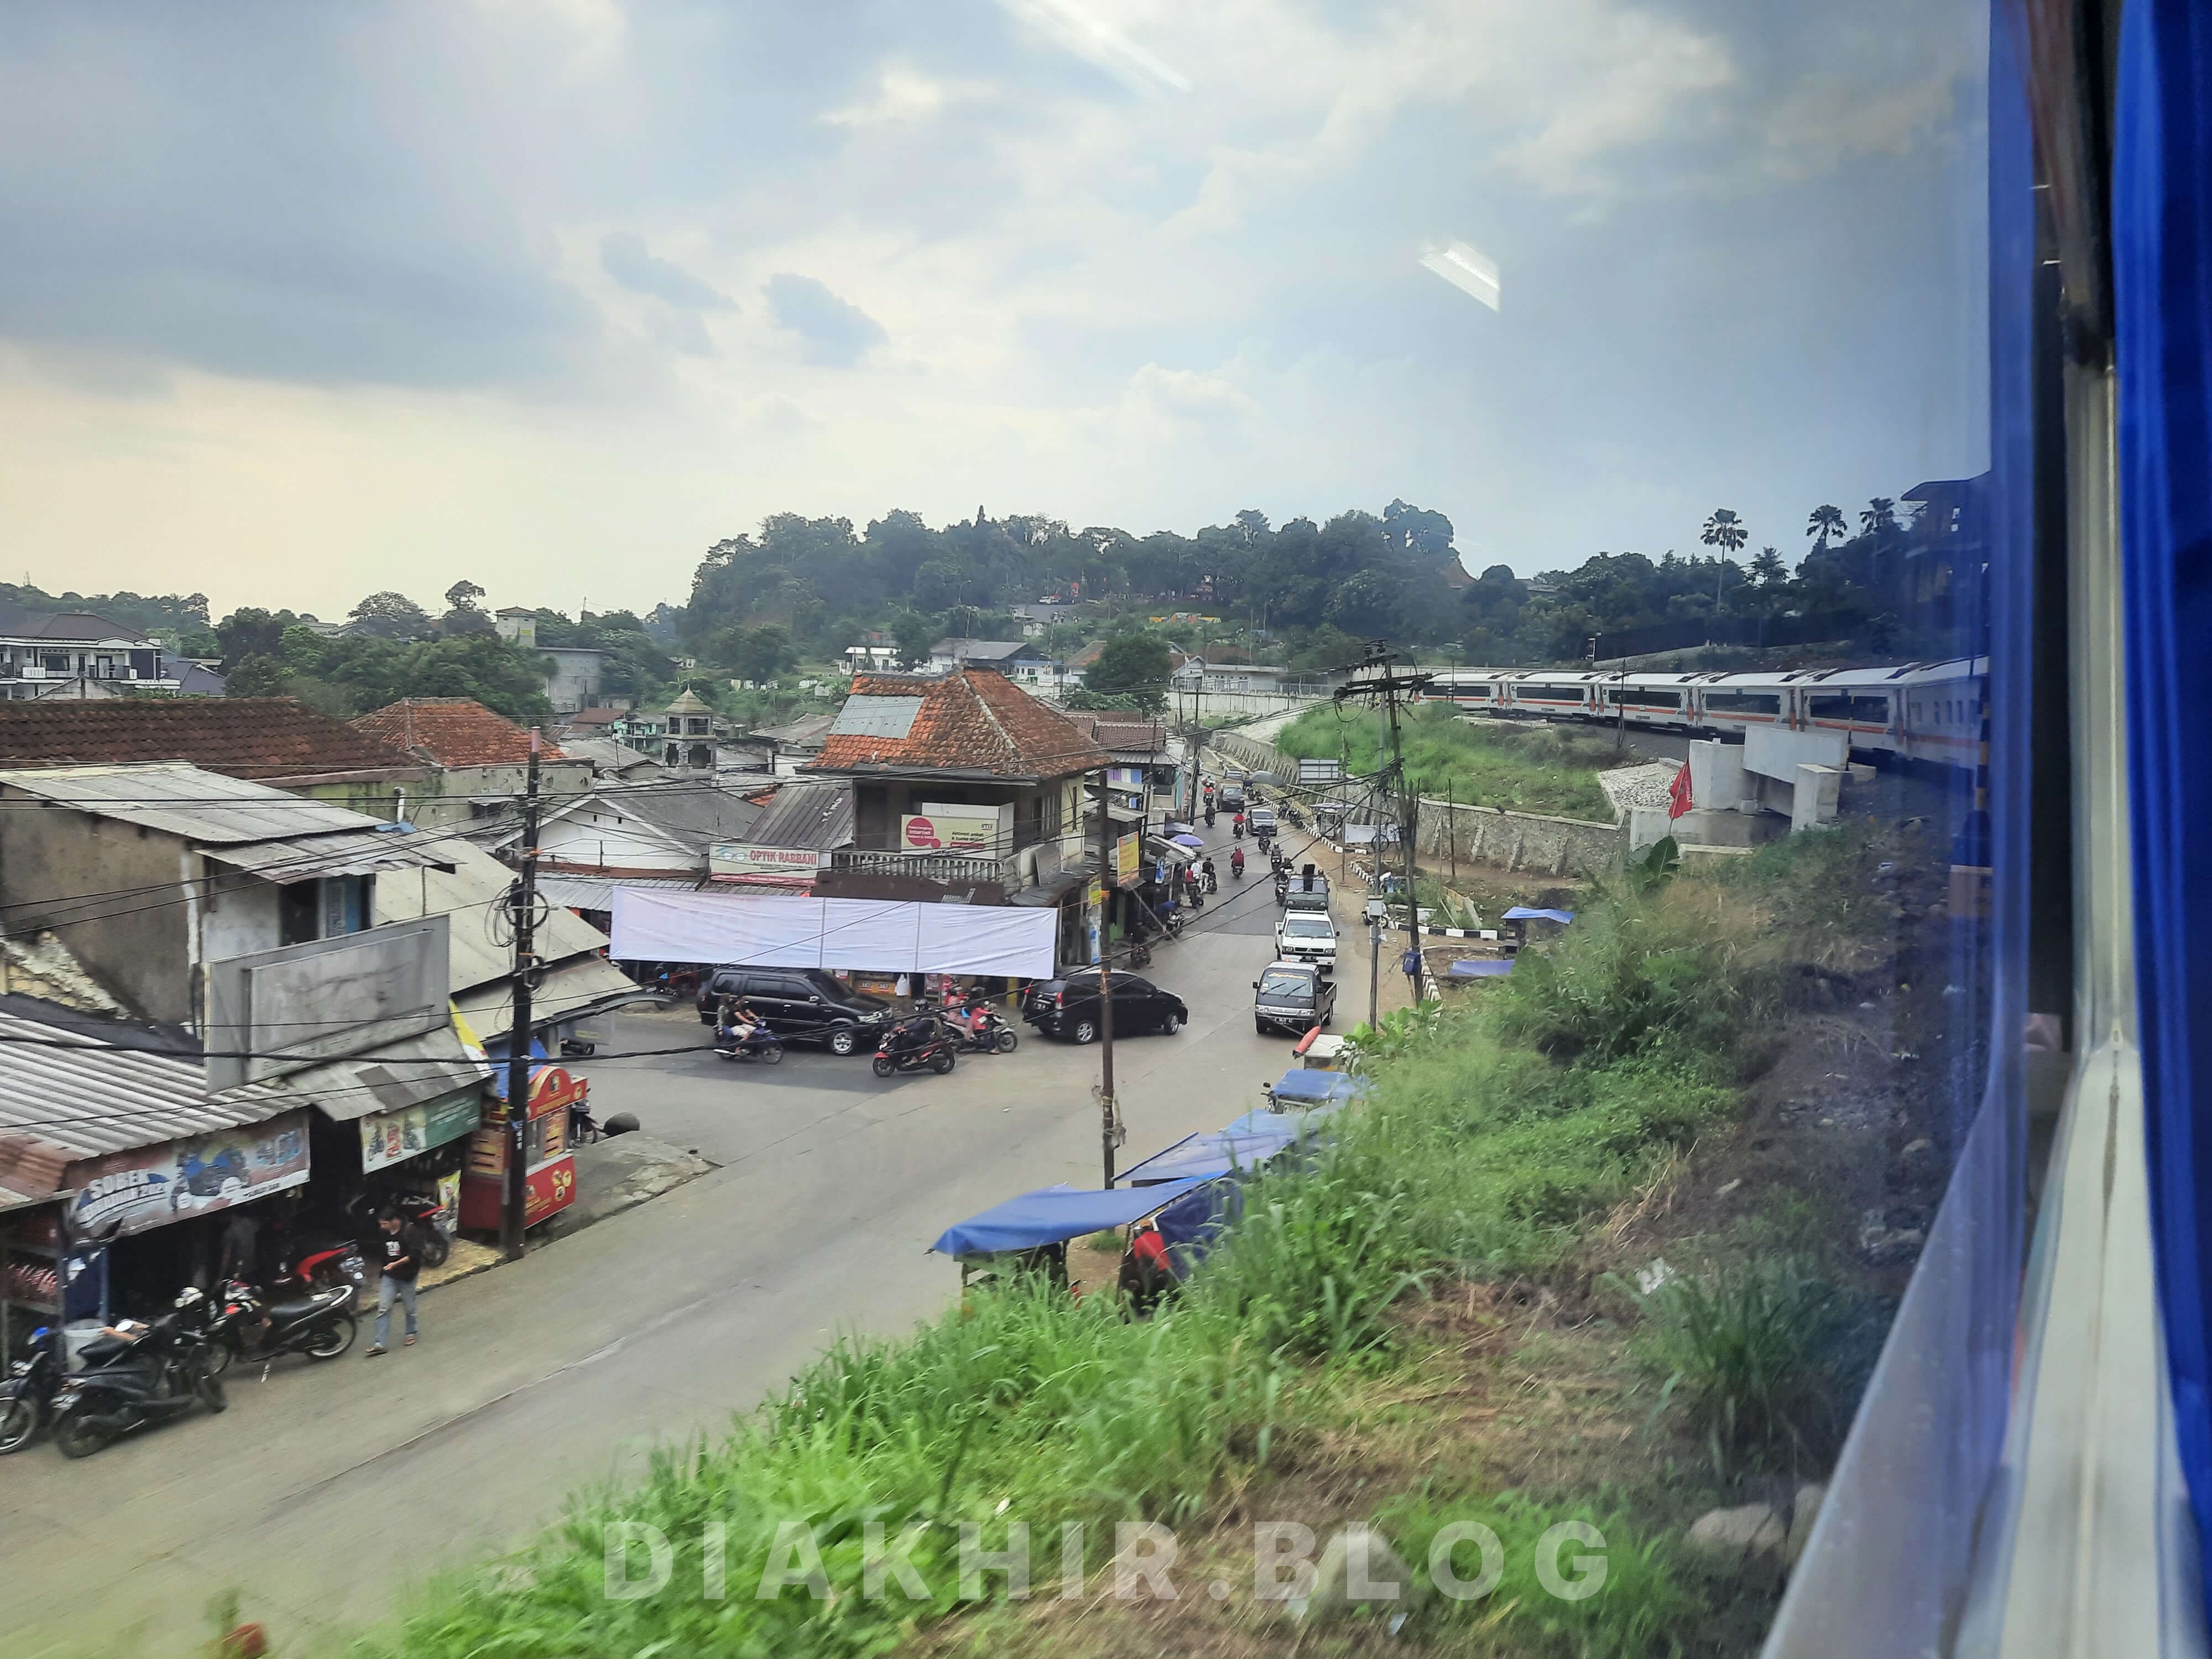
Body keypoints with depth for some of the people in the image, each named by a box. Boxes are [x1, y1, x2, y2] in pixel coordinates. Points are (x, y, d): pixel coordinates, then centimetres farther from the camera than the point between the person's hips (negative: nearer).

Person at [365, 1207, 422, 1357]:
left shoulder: (411, 1231, -15)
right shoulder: (383, 1233, 3)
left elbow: (415, 1254, -21)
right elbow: (381, 1254, 17)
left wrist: (396, 1264, -30)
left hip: (407, 1276, -4)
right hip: (389, 1276, 4)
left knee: (410, 1307, 10)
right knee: (383, 1308, -5)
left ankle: (411, 1333, 32)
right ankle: (379, 1343, -6)